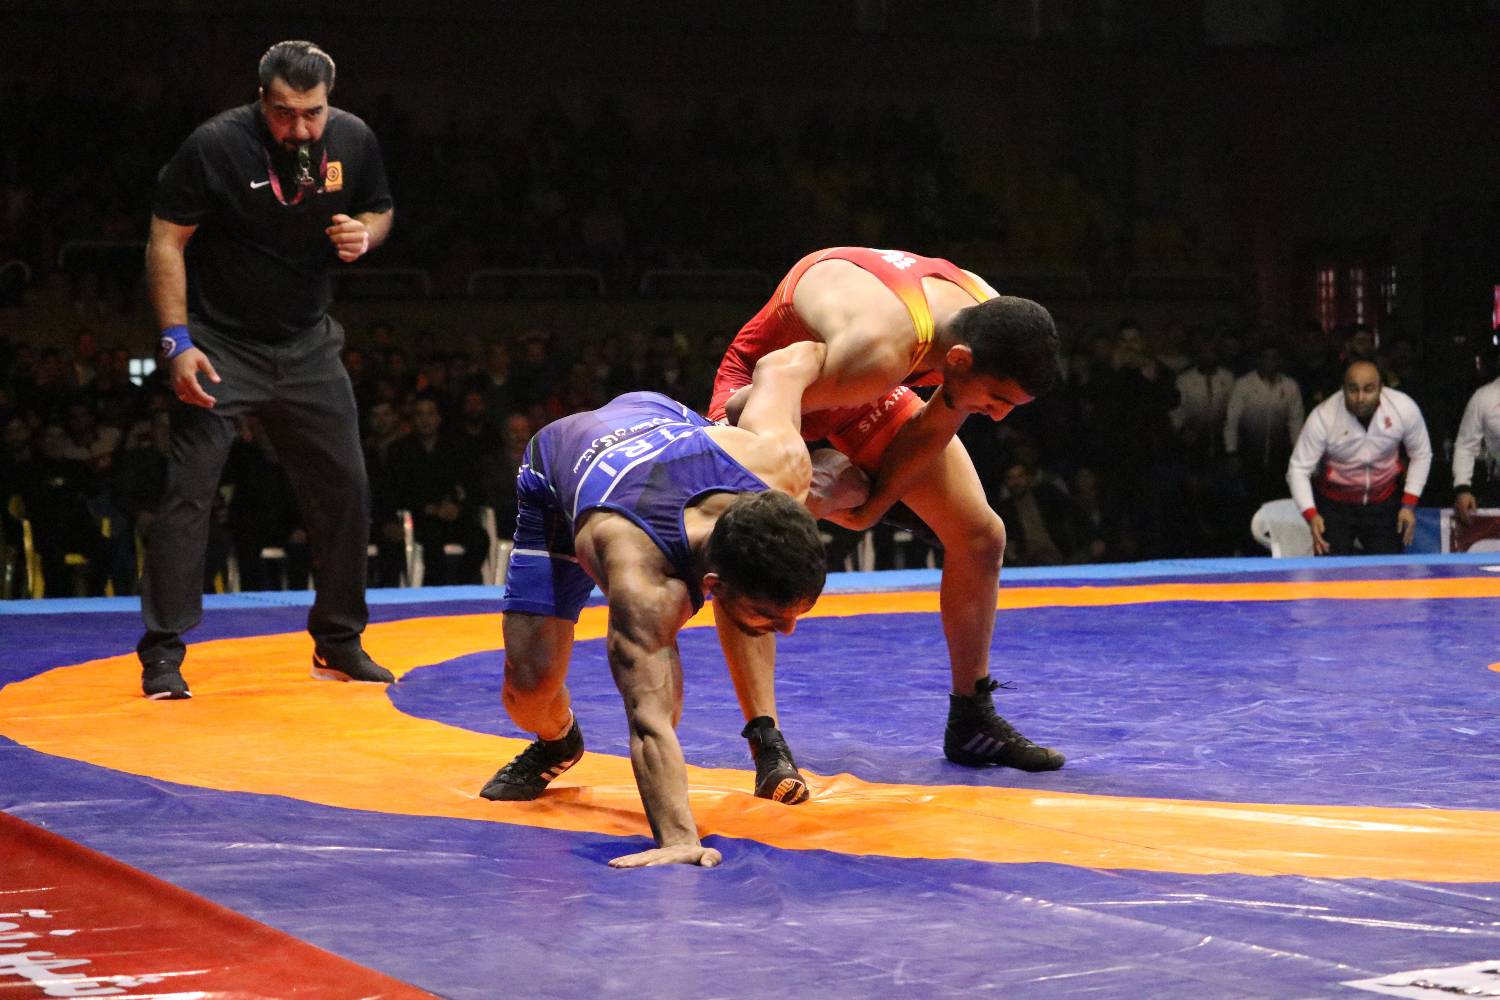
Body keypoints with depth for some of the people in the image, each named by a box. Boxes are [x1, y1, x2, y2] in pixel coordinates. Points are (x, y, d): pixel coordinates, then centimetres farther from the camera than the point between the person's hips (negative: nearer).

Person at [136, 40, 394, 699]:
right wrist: (177, 341, -19)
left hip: (307, 347, 5)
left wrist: (364, 236, -12)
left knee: (345, 489, 6)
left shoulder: (353, 141, -5)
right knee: (189, 490, -11)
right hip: (219, 343, -4)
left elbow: (379, 210, 13)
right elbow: (166, 240, -12)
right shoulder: (215, 145, -18)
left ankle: (338, 643, 22)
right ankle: (163, 653, -3)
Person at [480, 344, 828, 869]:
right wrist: (678, 841, -66)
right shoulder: (641, 583, -51)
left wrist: (810, 354, 7)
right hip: (555, 480, -5)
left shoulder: (782, 462, -38)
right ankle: (557, 741, 24)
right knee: (530, 684, -10)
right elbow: (650, 720, -55)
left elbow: (782, 365, -17)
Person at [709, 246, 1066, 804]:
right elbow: (751, 407, -35)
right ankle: (766, 742, -29)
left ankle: (970, 723, 18)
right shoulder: (879, 348, -47)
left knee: (981, 536, 4)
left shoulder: (990, 324, -26)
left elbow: (933, 428, -8)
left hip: (872, 393, 7)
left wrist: (874, 503, -9)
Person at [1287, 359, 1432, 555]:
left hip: (1385, 502, 2)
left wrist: (1409, 504, -5)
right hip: (1335, 505, -2)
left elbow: (1421, 455, 1)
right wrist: (1311, 515, -30)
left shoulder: (1404, 408, -16)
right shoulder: (1322, 417, -22)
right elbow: (1298, 469, -16)